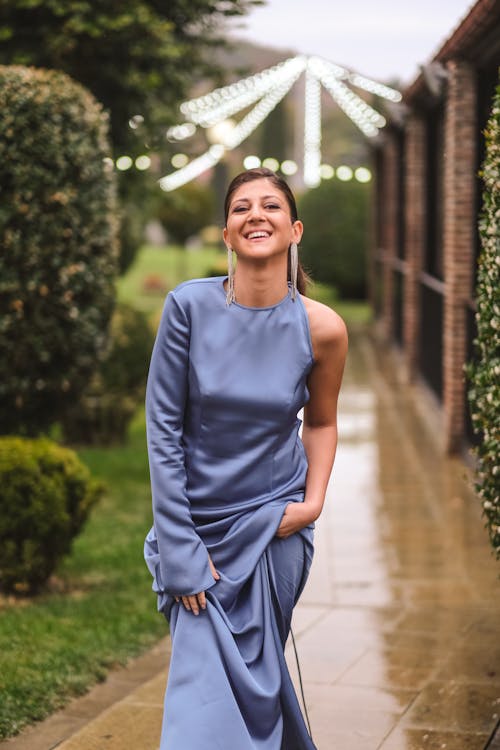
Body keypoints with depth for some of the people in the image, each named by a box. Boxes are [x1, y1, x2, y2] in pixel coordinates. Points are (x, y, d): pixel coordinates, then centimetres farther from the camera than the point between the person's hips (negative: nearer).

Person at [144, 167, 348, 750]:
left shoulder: (321, 328, -9)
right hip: (198, 520, 0)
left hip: (273, 526, 0)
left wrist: (314, 502, -6)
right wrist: (179, 548, -12)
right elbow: (163, 427, -9)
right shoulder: (189, 306, -12)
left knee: (253, 674, 6)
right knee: (203, 683, 2)